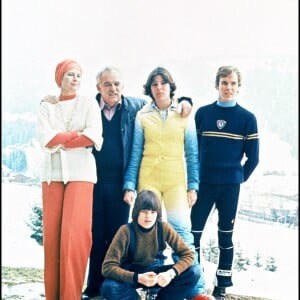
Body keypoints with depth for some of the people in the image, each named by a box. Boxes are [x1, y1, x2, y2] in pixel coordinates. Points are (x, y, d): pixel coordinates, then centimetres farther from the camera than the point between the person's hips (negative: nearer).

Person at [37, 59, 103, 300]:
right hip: (52, 173, 2)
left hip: (80, 173, -2)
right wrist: (78, 134, -6)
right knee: (51, 234, -2)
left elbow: (94, 137, -8)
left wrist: (61, 142, -5)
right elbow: (45, 139, -4)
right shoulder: (47, 106, 12)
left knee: (75, 234, -12)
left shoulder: (89, 104, 8)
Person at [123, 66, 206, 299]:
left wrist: (193, 186, 0)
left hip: (176, 182, -1)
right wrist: (130, 186, -1)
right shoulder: (142, 116, 7)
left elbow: (192, 154, 7)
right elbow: (135, 153, 7)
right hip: (148, 180, 1)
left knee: (182, 231, -9)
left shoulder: (184, 116, 7)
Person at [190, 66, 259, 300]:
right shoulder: (203, 113, 4)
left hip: (230, 187, -1)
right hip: (203, 183, 1)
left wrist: (239, 178, 5)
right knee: (193, 232, -1)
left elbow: (252, 157, 4)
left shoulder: (247, 118, 0)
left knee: (226, 236, 7)